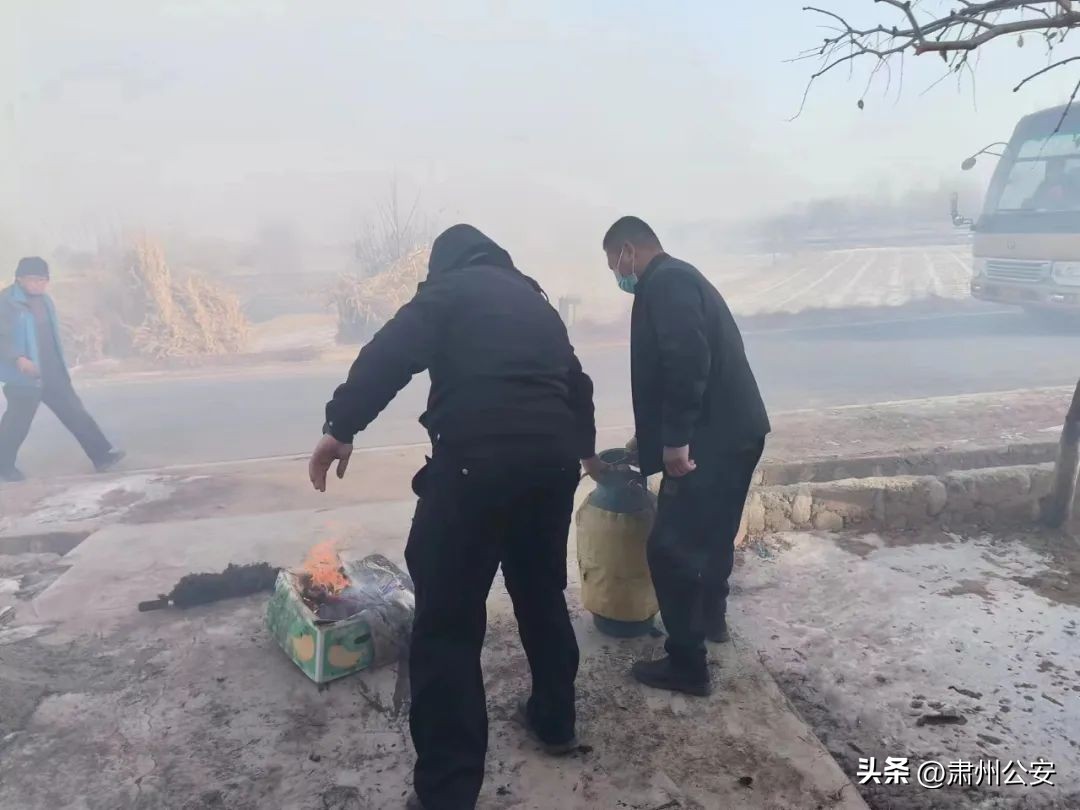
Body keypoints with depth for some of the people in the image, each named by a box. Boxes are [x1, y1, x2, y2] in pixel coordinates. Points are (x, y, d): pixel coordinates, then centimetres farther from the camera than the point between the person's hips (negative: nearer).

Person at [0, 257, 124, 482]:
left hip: (53, 373, 7)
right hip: (24, 377, -7)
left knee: (75, 412, 5)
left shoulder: (43, 300, 12)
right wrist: (18, 359, -31)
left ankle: (101, 455, 7)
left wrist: (61, 367, 20)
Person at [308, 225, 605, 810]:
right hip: (552, 461, 7)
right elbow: (575, 381, 37)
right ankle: (555, 720, 38)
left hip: (477, 461, -6)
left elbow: (389, 355, -10)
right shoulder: (535, 300, 27)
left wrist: (340, 427, -12)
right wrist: (584, 450, 52)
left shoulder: (447, 290, 9)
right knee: (542, 592, 24)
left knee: (448, 622, 0)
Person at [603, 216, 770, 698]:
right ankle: (711, 619, 45)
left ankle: (687, 663, 7)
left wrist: (676, 438, -25)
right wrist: (651, 435, 29)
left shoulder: (665, 281, -12)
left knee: (671, 547, -3)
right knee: (712, 533, 25)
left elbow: (688, 360, -26)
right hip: (732, 431, 11)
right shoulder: (679, 278, 21)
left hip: (710, 439, -11)